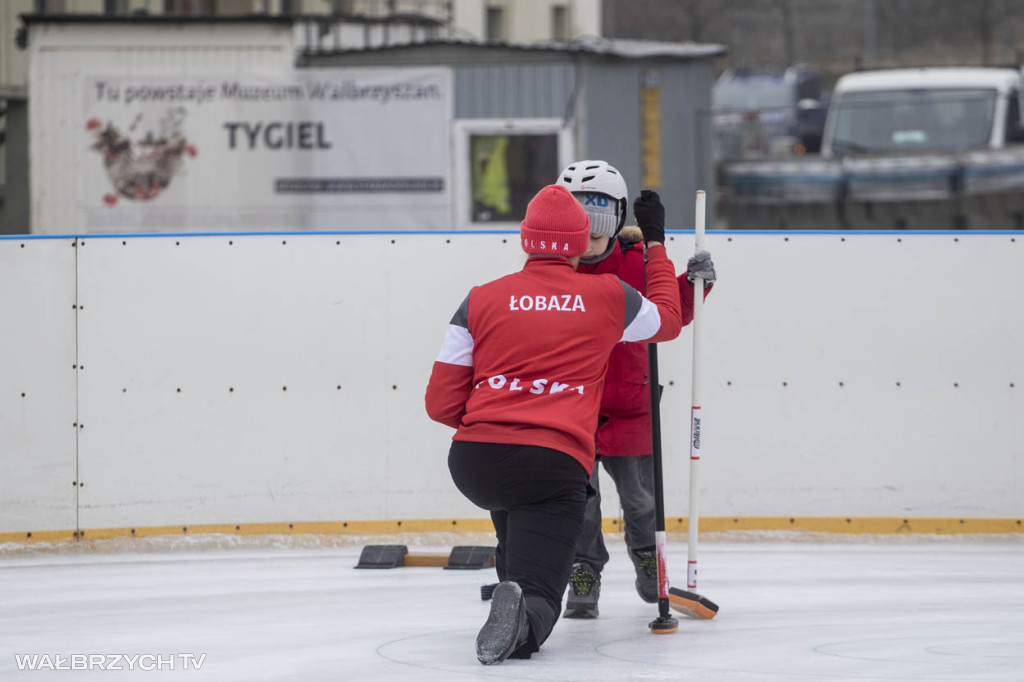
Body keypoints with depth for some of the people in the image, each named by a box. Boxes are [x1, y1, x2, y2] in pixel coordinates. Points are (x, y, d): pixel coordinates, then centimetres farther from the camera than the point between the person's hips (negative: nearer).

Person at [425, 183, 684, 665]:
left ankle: (512, 590, 34)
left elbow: (441, 404, 9)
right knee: (537, 598, -7)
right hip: (556, 461, -2)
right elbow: (668, 320, 34)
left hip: (473, 462, 3)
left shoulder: (481, 301, 10)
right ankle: (521, 622, -41)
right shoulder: (609, 297, 10)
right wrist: (656, 245, 43)